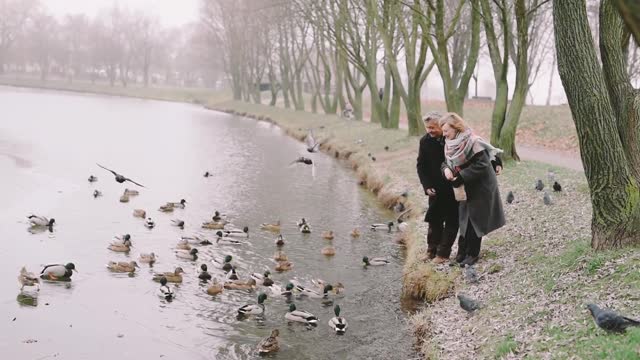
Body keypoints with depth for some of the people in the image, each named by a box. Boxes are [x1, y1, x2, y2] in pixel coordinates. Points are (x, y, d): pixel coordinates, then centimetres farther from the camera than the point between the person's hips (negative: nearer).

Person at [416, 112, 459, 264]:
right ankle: (432, 250, 19)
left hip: (455, 188, -2)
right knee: (434, 220, 6)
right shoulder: (425, 141, -5)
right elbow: (421, 166, 1)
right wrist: (427, 186, -9)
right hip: (436, 189, 2)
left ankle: (443, 253, 6)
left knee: (452, 221, 1)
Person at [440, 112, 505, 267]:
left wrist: (460, 178, -24)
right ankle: (463, 251, 21)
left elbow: (481, 165, -26)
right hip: (465, 189, 7)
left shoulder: (473, 142, -23)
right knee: (464, 219, 12)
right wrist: (446, 169, -16)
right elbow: (447, 162, 9)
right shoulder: (450, 144, 1)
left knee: (474, 220, 1)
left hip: (480, 188, -7)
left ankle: (472, 254, 12)